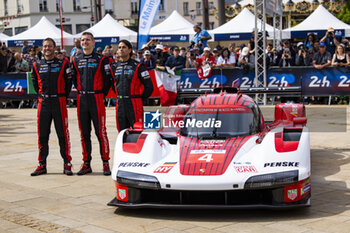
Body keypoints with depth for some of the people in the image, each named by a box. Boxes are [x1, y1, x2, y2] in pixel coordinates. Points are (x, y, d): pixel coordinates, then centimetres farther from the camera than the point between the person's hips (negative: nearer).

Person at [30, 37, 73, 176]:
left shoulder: (63, 64, 2)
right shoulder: (37, 65, 9)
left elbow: (68, 82, 7)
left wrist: (64, 97, 3)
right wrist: (41, 96, 13)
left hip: (59, 102, -3)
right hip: (43, 102, 3)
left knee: (63, 134, -2)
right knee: (42, 135, 4)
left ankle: (67, 164, 4)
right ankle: (42, 164, 12)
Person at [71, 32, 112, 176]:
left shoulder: (101, 59, 0)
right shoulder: (76, 60, 11)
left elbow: (107, 79, 1)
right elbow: (74, 78, 18)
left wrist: (102, 95, 1)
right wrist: (81, 91, 11)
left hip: (97, 99, -4)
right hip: (82, 100, 4)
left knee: (100, 131, -5)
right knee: (84, 133, 6)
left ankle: (105, 163, 1)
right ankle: (86, 163, 13)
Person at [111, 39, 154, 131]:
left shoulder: (137, 66, -3)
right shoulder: (114, 66, 11)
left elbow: (149, 86, -2)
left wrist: (140, 98, 0)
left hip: (134, 104, -5)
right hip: (120, 104, 5)